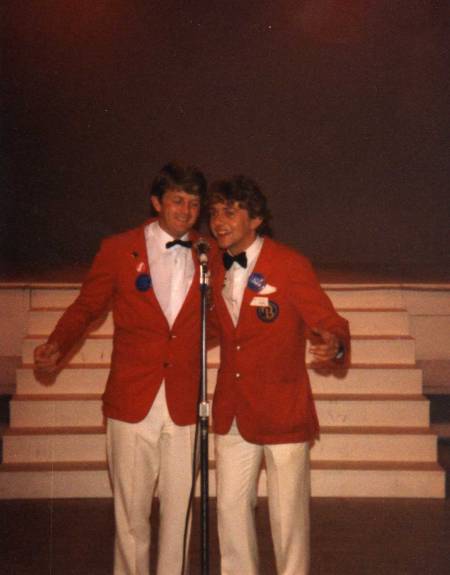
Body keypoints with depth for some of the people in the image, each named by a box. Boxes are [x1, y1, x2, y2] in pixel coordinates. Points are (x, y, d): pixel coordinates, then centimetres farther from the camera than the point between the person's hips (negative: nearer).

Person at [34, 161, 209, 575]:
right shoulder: (119, 250, 1)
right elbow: (86, 307, 6)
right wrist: (58, 347, -10)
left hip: (184, 405, 2)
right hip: (132, 401, -1)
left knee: (178, 509, 8)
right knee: (131, 512, 5)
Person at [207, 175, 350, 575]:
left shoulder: (289, 264, -11)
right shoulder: (216, 269, 5)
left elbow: (329, 324, -14)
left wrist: (334, 346, -35)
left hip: (282, 411, -5)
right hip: (233, 413, 5)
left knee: (288, 514, 6)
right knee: (231, 508, 13)